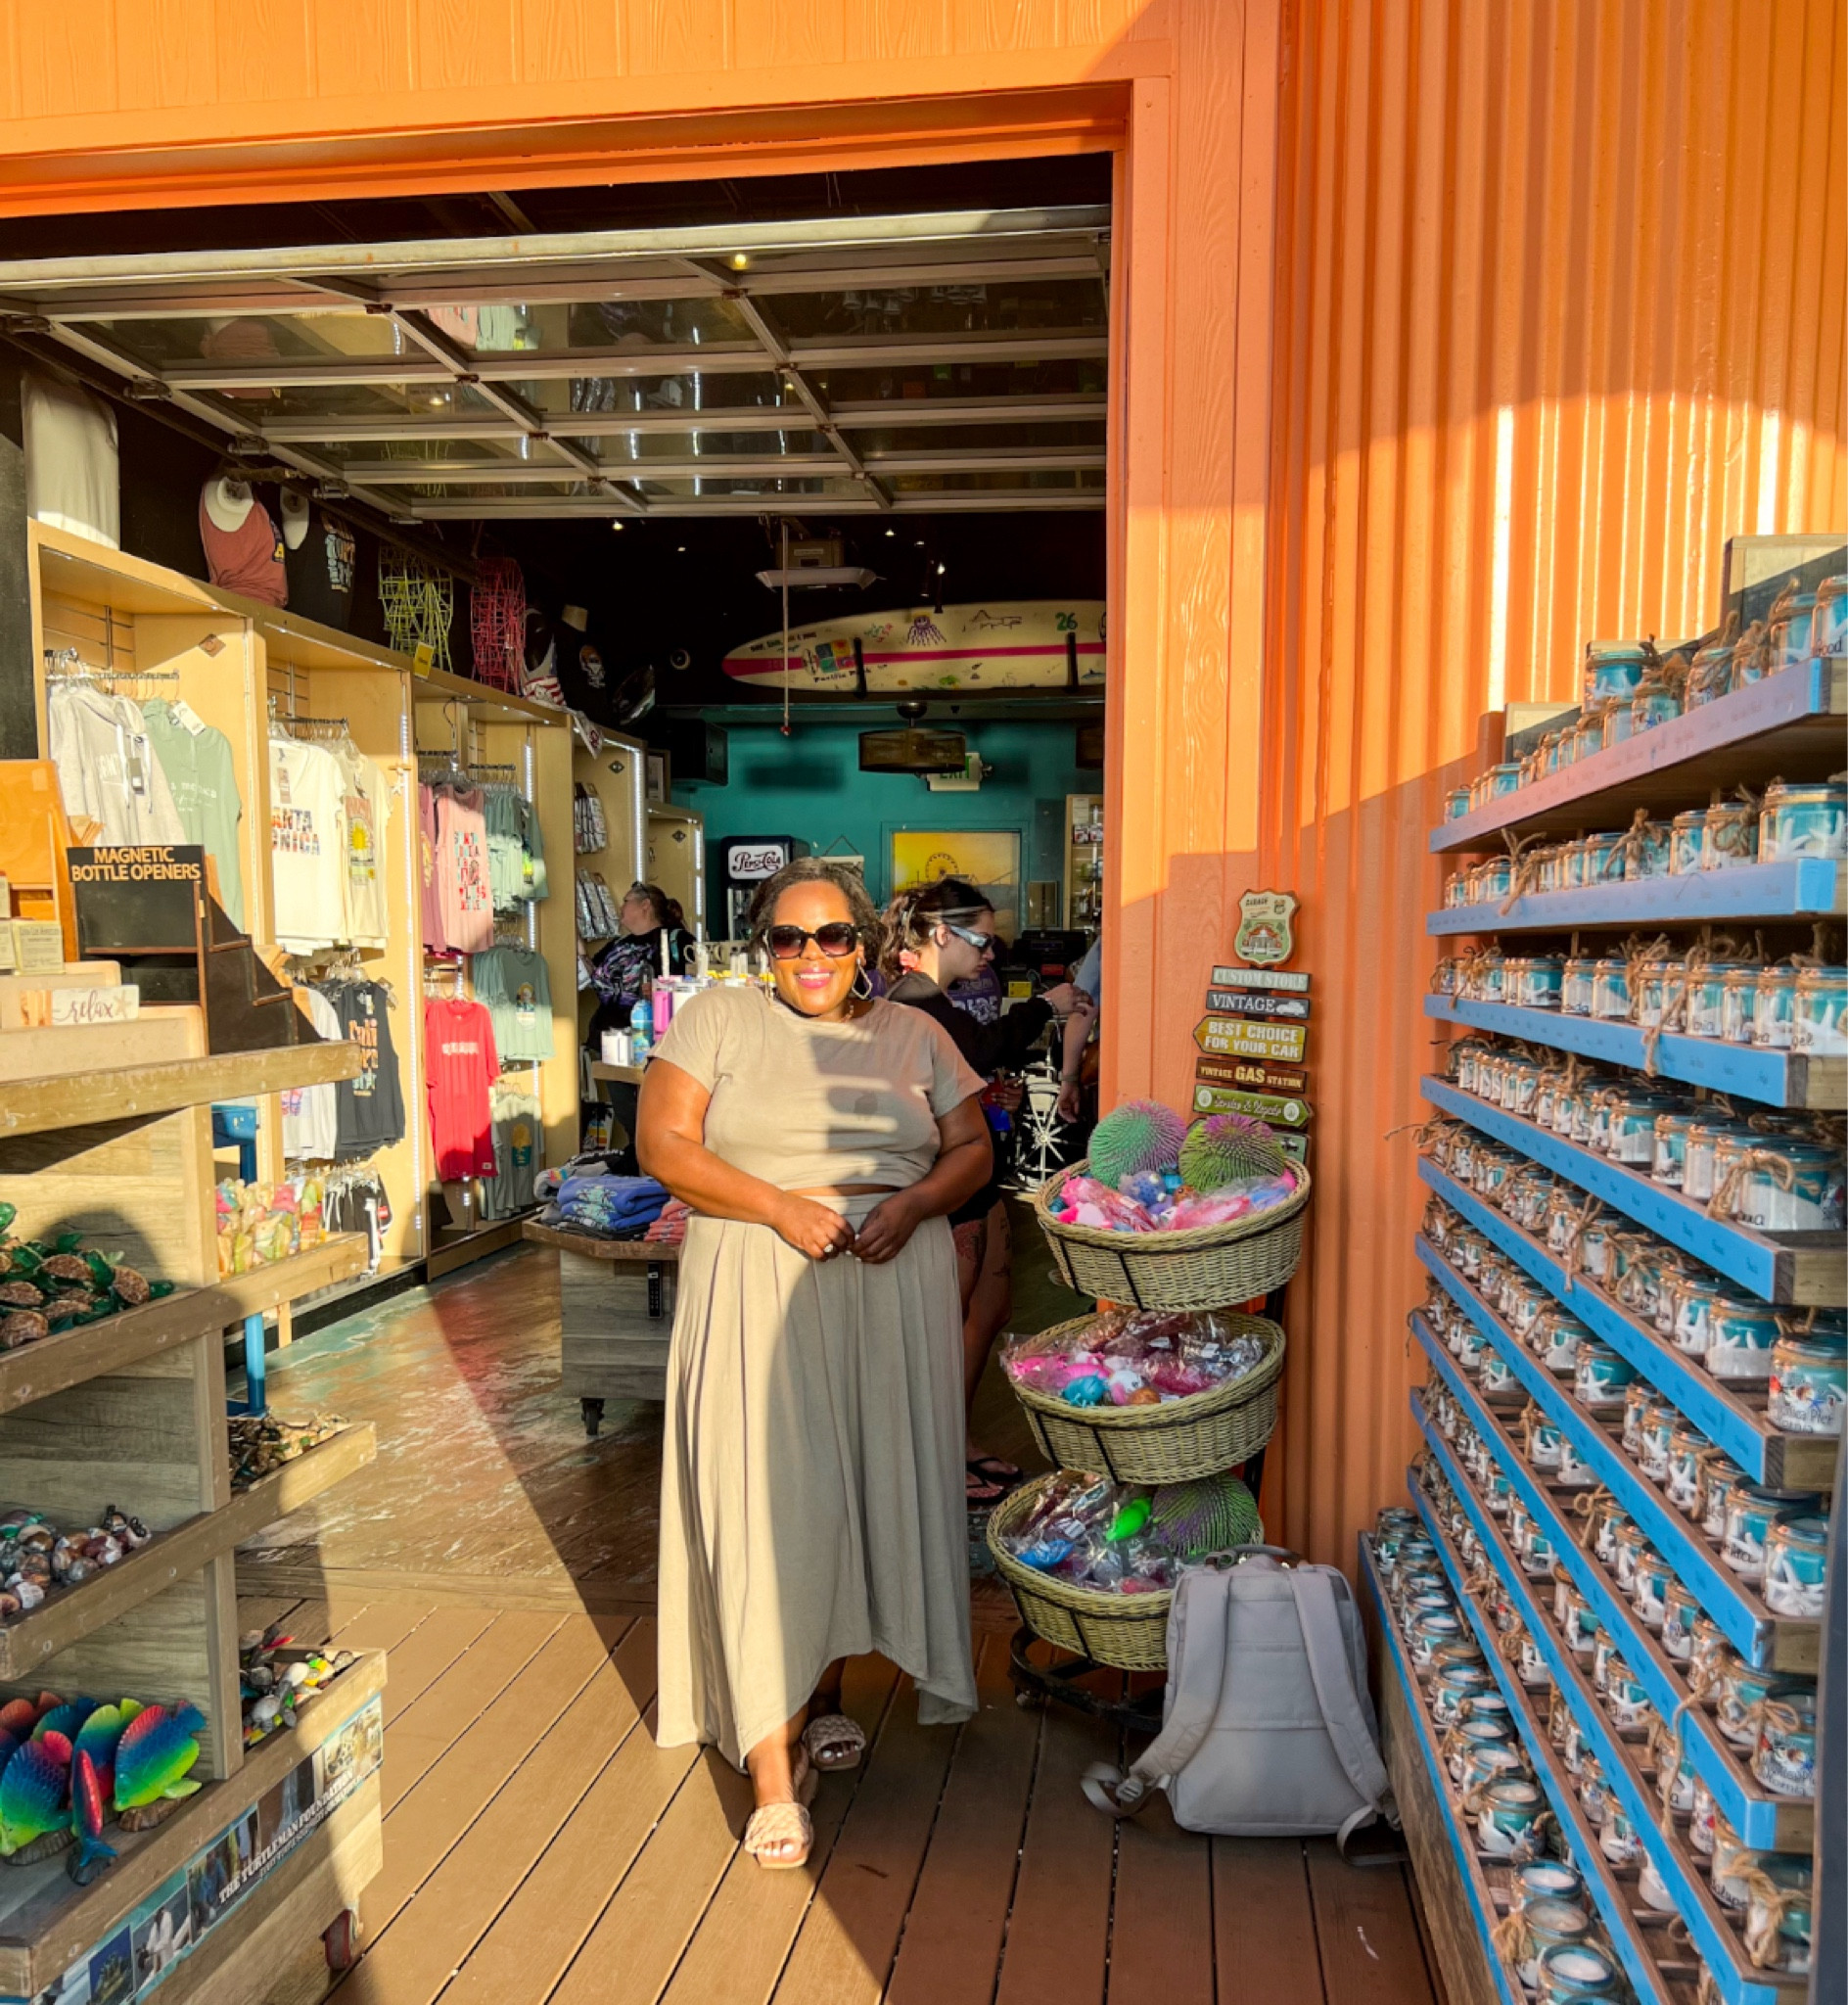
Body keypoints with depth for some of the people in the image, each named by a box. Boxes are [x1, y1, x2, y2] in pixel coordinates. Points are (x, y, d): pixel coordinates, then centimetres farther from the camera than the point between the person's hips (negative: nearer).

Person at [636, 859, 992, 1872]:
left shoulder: (914, 1035, 11)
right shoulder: (718, 1019, 3)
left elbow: (971, 1149, 10)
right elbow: (663, 1144, -5)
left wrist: (908, 1207, -10)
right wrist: (780, 1207, -16)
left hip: (892, 1286, 3)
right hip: (758, 1293, -2)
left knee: (867, 1490, 10)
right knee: (765, 1503, -6)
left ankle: (826, 1693, 33)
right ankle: (773, 1771, 3)